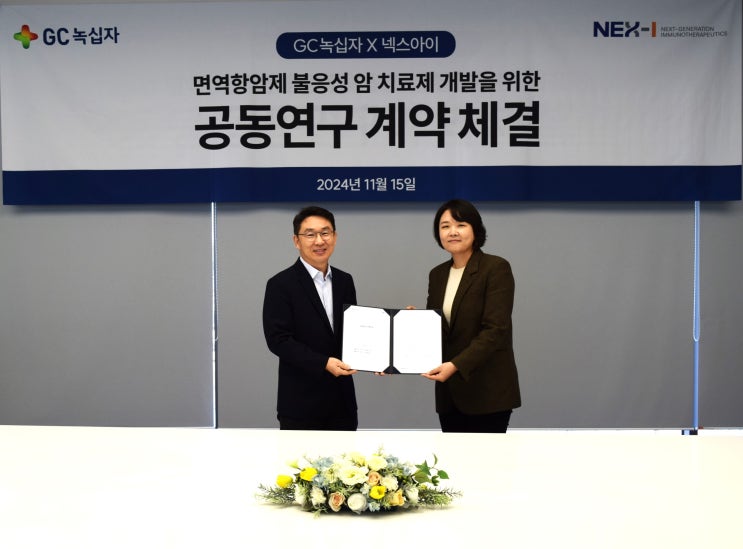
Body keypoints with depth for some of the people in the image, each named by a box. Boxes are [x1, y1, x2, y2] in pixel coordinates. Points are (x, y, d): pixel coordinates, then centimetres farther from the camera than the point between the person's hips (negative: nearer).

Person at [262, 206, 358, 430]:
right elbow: (277, 339, -15)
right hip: (301, 402, -5)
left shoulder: (345, 281, 10)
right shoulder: (280, 284, -8)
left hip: (342, 399, 6)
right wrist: (323, 363, -23)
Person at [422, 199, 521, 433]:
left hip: (487, 390, -6)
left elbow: (495, 329, -18)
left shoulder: (496, 268, -9)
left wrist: (456, 365, -26)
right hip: (449, 391, 6)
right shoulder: (437, 274, 12)